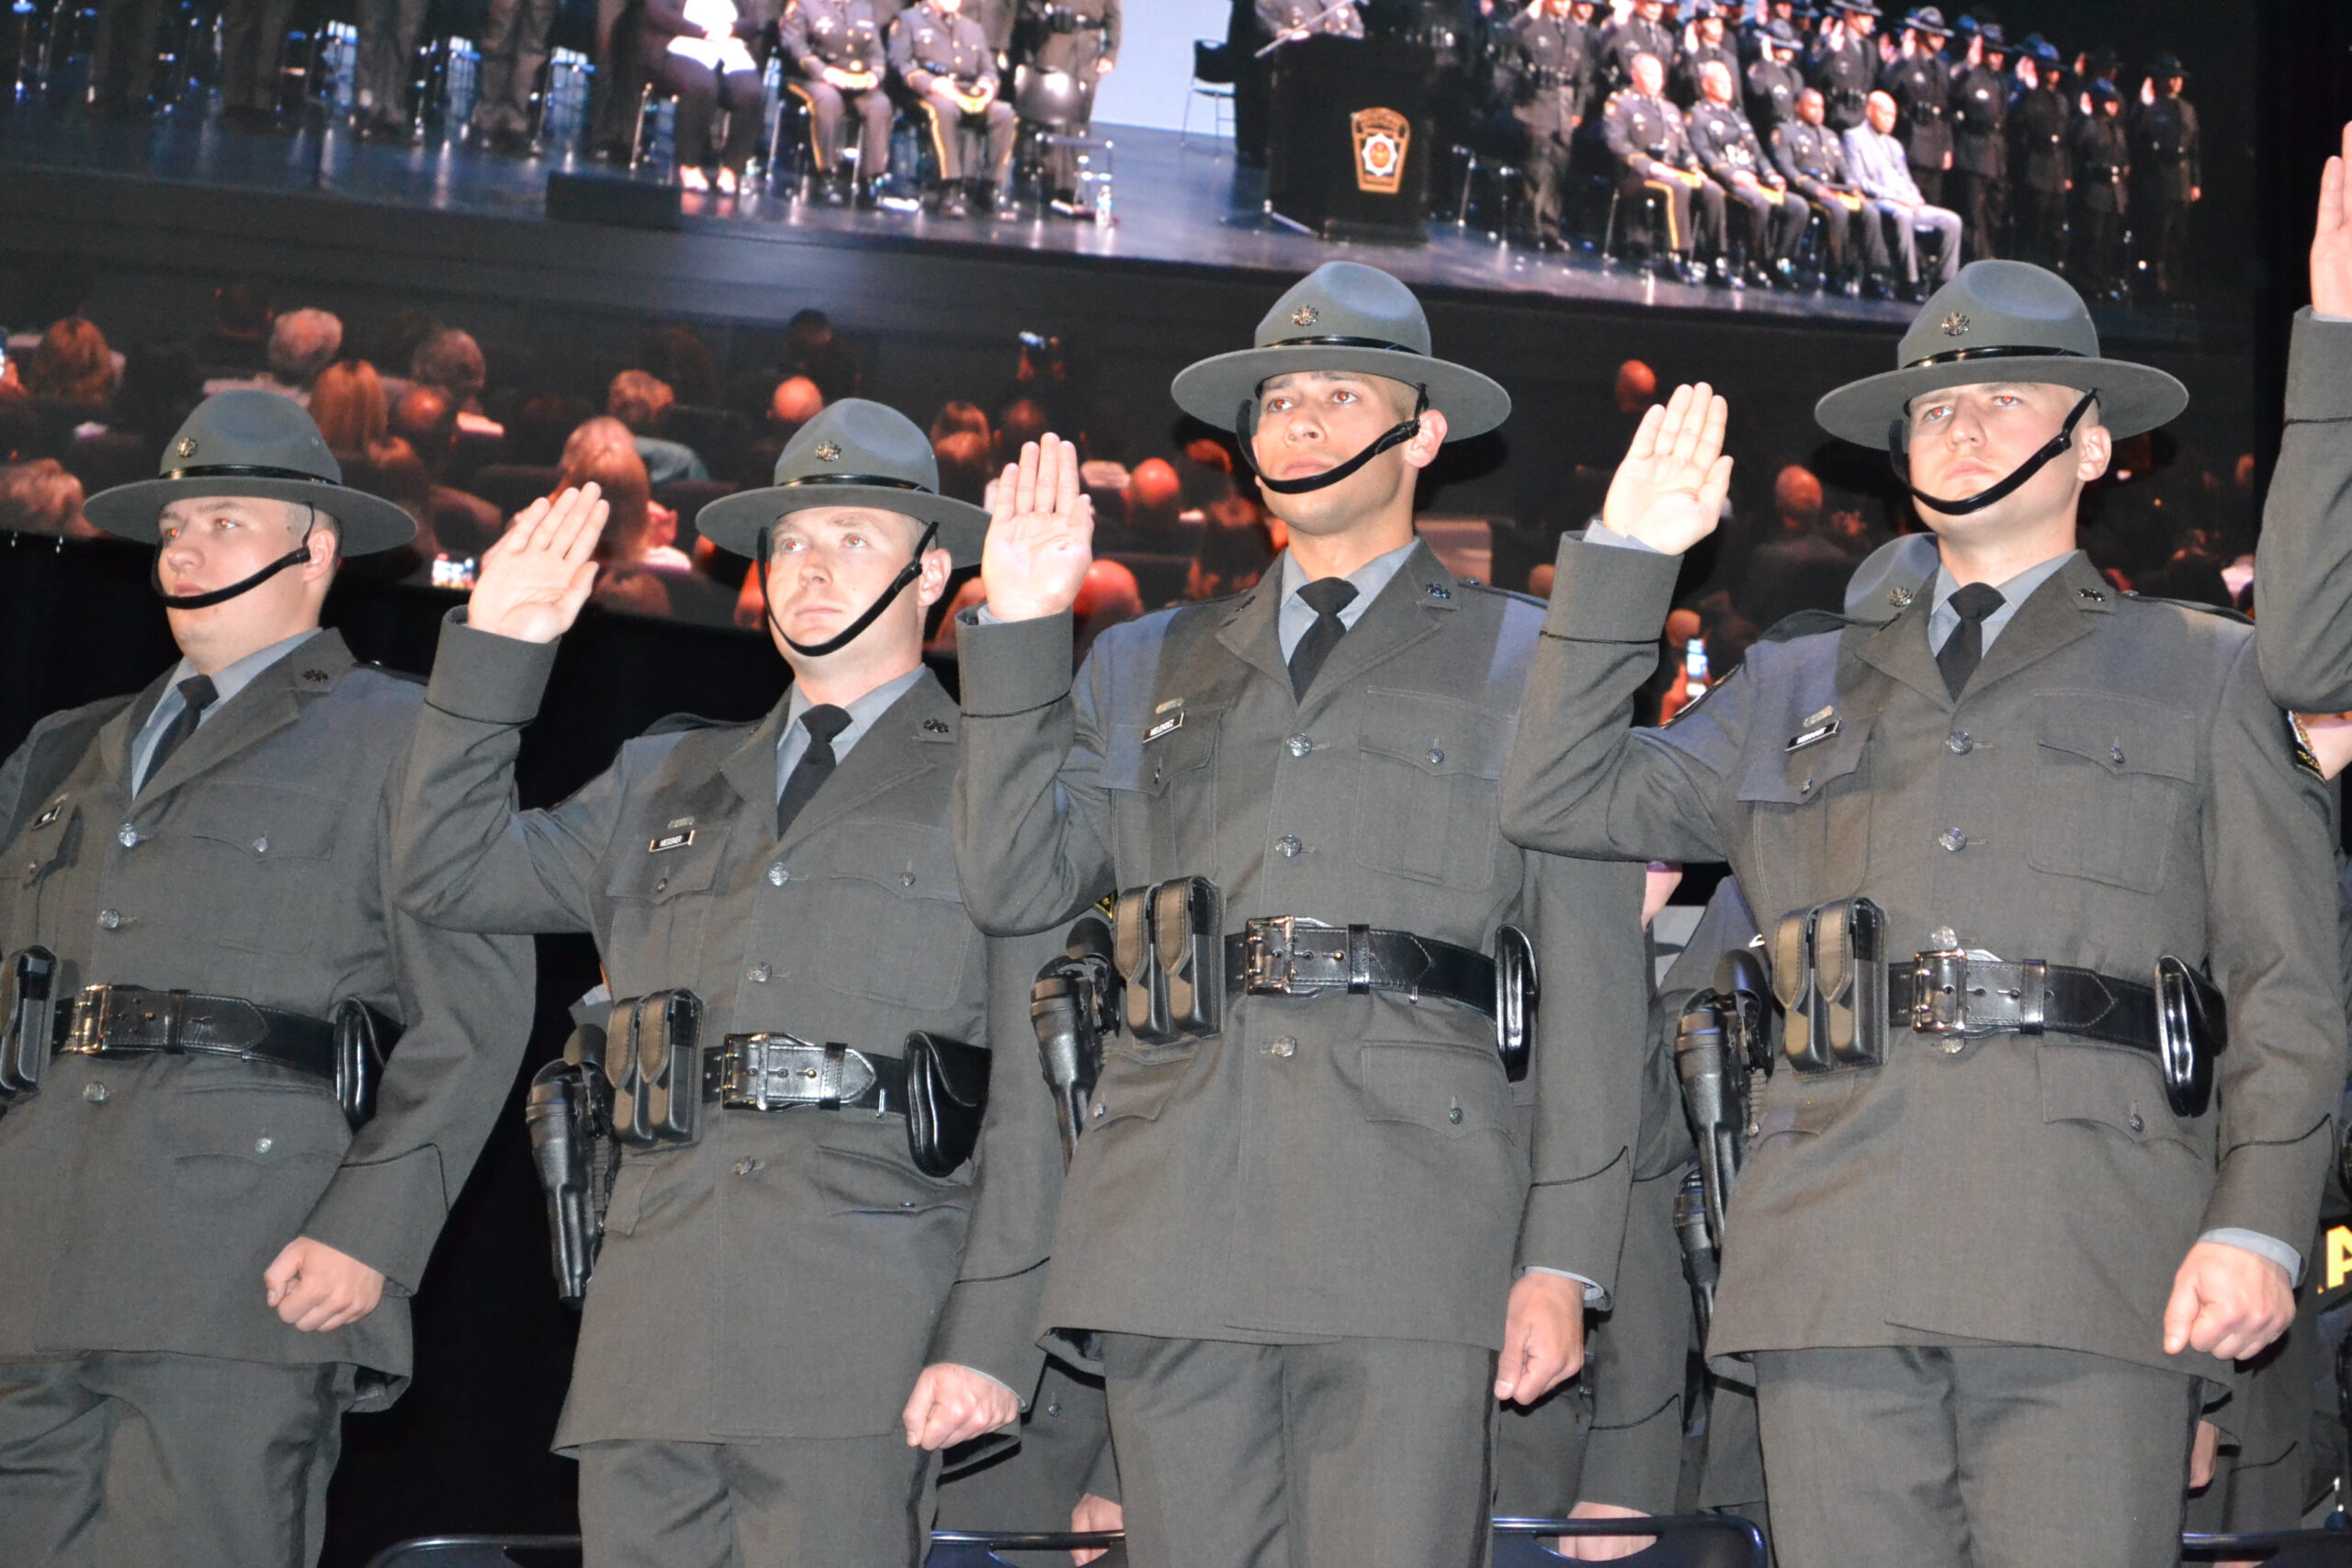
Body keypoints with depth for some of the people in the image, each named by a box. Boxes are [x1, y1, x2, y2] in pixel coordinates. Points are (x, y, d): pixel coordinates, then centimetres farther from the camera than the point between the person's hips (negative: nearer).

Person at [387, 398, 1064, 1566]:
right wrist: (494, 650, 9)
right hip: (653, 1333, 5)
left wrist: (990, 1338, -10)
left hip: (858, 1334, -4)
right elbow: (449, 872, 17)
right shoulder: (665, 781, 24)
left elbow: (1038, 1094, 0)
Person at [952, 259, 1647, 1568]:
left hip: (1409, 1220, -3)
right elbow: (1019, 885, 11)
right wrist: (1019, 628, 5)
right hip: (1177, 1219, 3)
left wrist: (1564, 1260, -3)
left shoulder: (1523, 662, 13)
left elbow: (1591, 980, 6)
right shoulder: (1151, 670, 23)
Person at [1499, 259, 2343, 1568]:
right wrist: (1629, 552, 12)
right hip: (1836, 1260, 3)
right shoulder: (1801, 688, 24)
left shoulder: (2201, 672, 17)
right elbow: (1562, 800, 17)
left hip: (2093, 1266, -2)